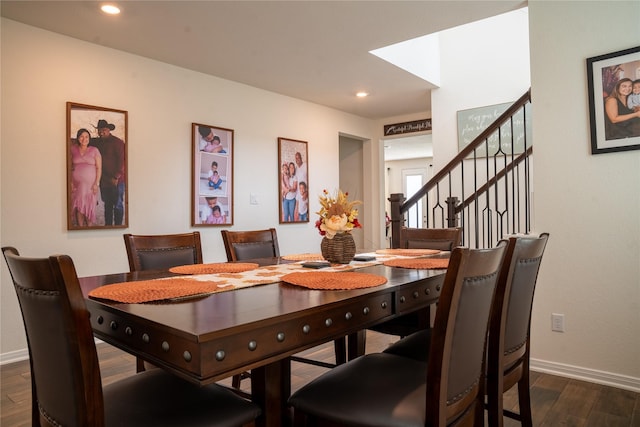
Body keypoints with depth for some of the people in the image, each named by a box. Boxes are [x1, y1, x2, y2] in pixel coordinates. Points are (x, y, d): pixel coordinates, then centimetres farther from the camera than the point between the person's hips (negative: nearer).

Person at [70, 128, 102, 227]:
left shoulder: (94, 150, 3)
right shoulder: (73, 150, 8)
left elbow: (99, 168, 0)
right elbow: (70, 167, 10)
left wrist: (96, 183, -7)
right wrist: (70, 182, 1)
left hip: (90, 184, -2)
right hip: (76, 184, 2)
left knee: (89, 207, -1)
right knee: (79, 208, -1)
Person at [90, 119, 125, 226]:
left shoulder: (117, 142, -9)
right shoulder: (97, 142, 11)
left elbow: (122, 161, -13)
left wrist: (116, 177, -16)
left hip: (116, 180, -6)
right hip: (104, 180, 7)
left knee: (117, 205, 0)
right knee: (107, 204, 13)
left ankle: (118, 226, 7)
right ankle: (107, 226, 22)